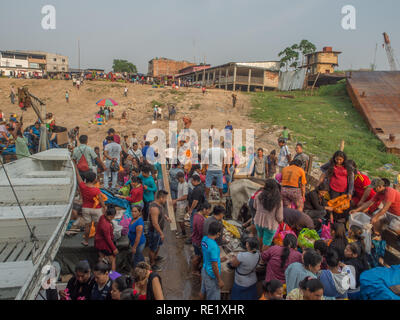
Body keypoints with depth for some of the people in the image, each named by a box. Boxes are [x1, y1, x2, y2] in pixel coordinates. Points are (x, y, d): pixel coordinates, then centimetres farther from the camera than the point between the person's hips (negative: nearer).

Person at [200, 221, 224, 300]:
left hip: (204, 270, 8)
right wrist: (219, 280, -14)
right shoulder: (213, 246, -34)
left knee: (203, 291, 28)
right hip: (211, 275, -8)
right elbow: (214, 266, -26)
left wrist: (218, 259, 21)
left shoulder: (204, 238, -9)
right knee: (213, 297, 14)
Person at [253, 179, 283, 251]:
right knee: (266, 242, 17)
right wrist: (280, 220, 8)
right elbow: (279, 217, -15)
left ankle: (260, 250, 55)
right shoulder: (278, 200, -22)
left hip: (258, 221, 4)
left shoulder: (259, 195, -16)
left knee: (260, 235, 33)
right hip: (270, 225, -3)